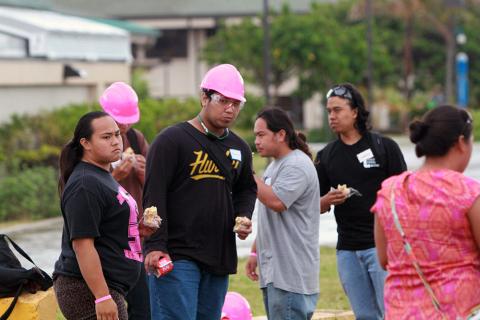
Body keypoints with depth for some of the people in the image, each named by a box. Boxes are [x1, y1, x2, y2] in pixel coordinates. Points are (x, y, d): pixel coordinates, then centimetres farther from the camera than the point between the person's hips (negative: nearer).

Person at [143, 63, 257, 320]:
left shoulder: (239, 149, 15)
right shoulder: (171, 140, -6)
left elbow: (246, 189, 32)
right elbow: (153, 195, -11)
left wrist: (243, 217, 11)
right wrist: (155, 246, -18)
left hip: (219, 258, 7)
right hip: (176, 257, -7)